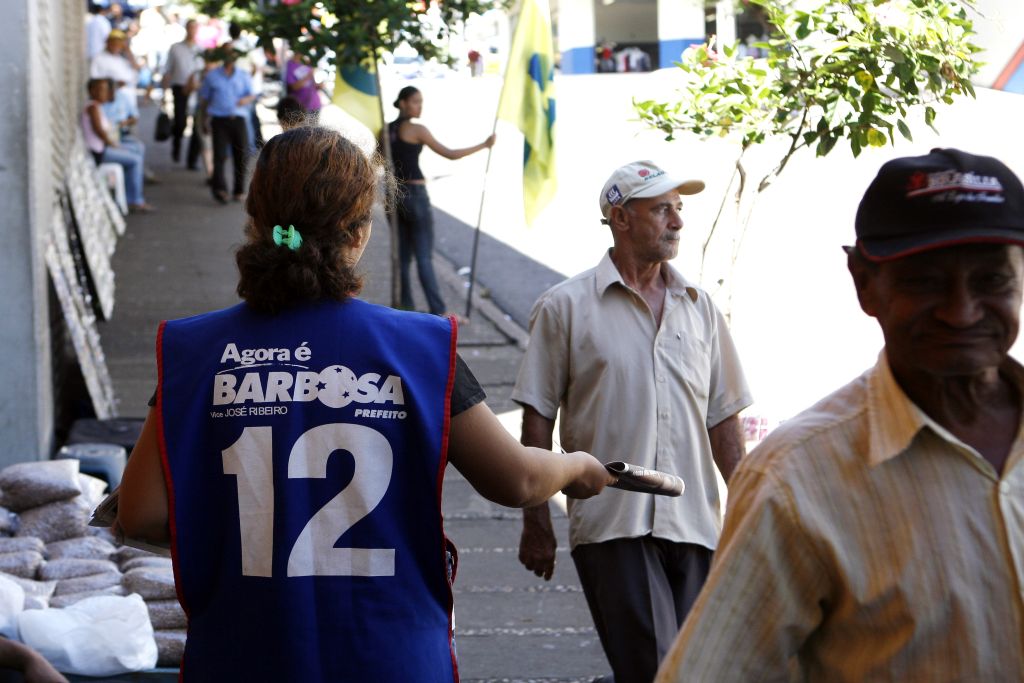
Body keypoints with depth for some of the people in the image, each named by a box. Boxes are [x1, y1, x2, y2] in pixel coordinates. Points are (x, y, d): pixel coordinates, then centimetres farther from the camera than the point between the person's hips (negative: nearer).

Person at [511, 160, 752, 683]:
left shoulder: (699, 308, 13)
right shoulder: (565, 306, 0)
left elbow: (722, 418, 15)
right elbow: (537, 422, 1)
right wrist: (536, 524, -2)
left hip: (693, 523, 5)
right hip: (611, 523, -5)